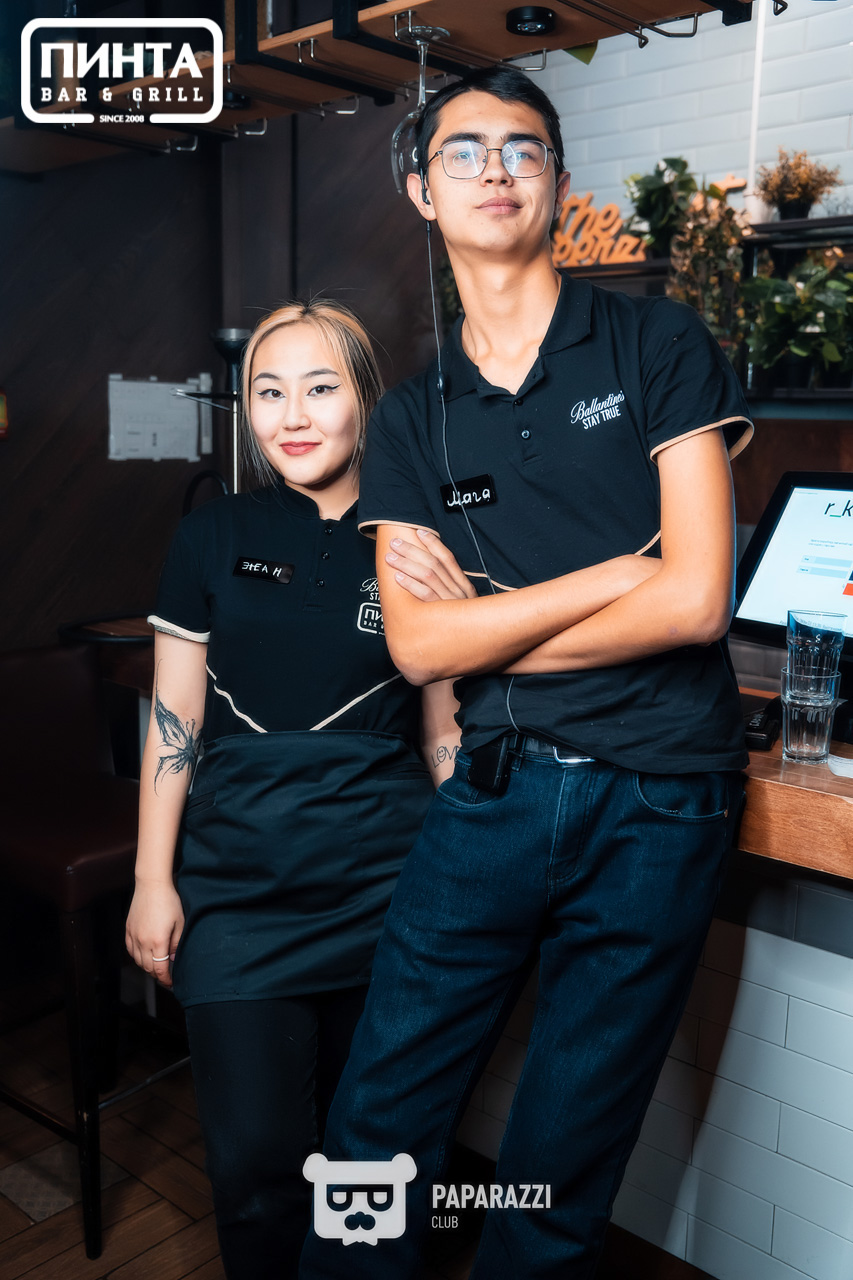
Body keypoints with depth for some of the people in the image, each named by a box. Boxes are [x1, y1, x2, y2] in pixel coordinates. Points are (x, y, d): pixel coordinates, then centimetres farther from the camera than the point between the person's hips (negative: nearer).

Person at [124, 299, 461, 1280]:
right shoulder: (212, 541, 1)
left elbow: (443, 733, 6)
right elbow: (173, 724, 3)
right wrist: (152, 882, 0)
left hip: (384, 885, 1)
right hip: (238, 888, 0)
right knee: (256, 1155, 3)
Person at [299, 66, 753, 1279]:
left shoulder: (657, 345, 0)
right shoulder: (411, 418, 8)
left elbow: (696, 600, -10)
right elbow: (418, 644, -4)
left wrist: (487, 620, -4)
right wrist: (621, 568, -10)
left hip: (656, 802, -2)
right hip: (492, 791, 3)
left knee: (559, 1175, 13)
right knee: (376, 1127, 10)